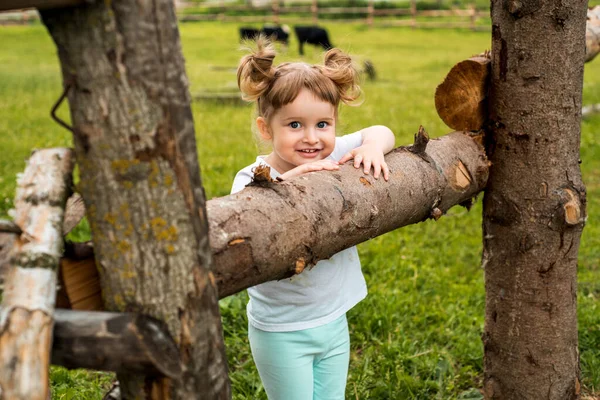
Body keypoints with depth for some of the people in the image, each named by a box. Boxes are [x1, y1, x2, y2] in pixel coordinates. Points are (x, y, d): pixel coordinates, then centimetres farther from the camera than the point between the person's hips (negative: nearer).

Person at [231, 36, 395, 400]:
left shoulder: (335, 156, -6)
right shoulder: (254, 178, -20)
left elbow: (381, 132, 8)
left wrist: (374, 145, -13)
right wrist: (289, 179, -44)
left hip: (334, 322, 5)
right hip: (283, 332, -4)